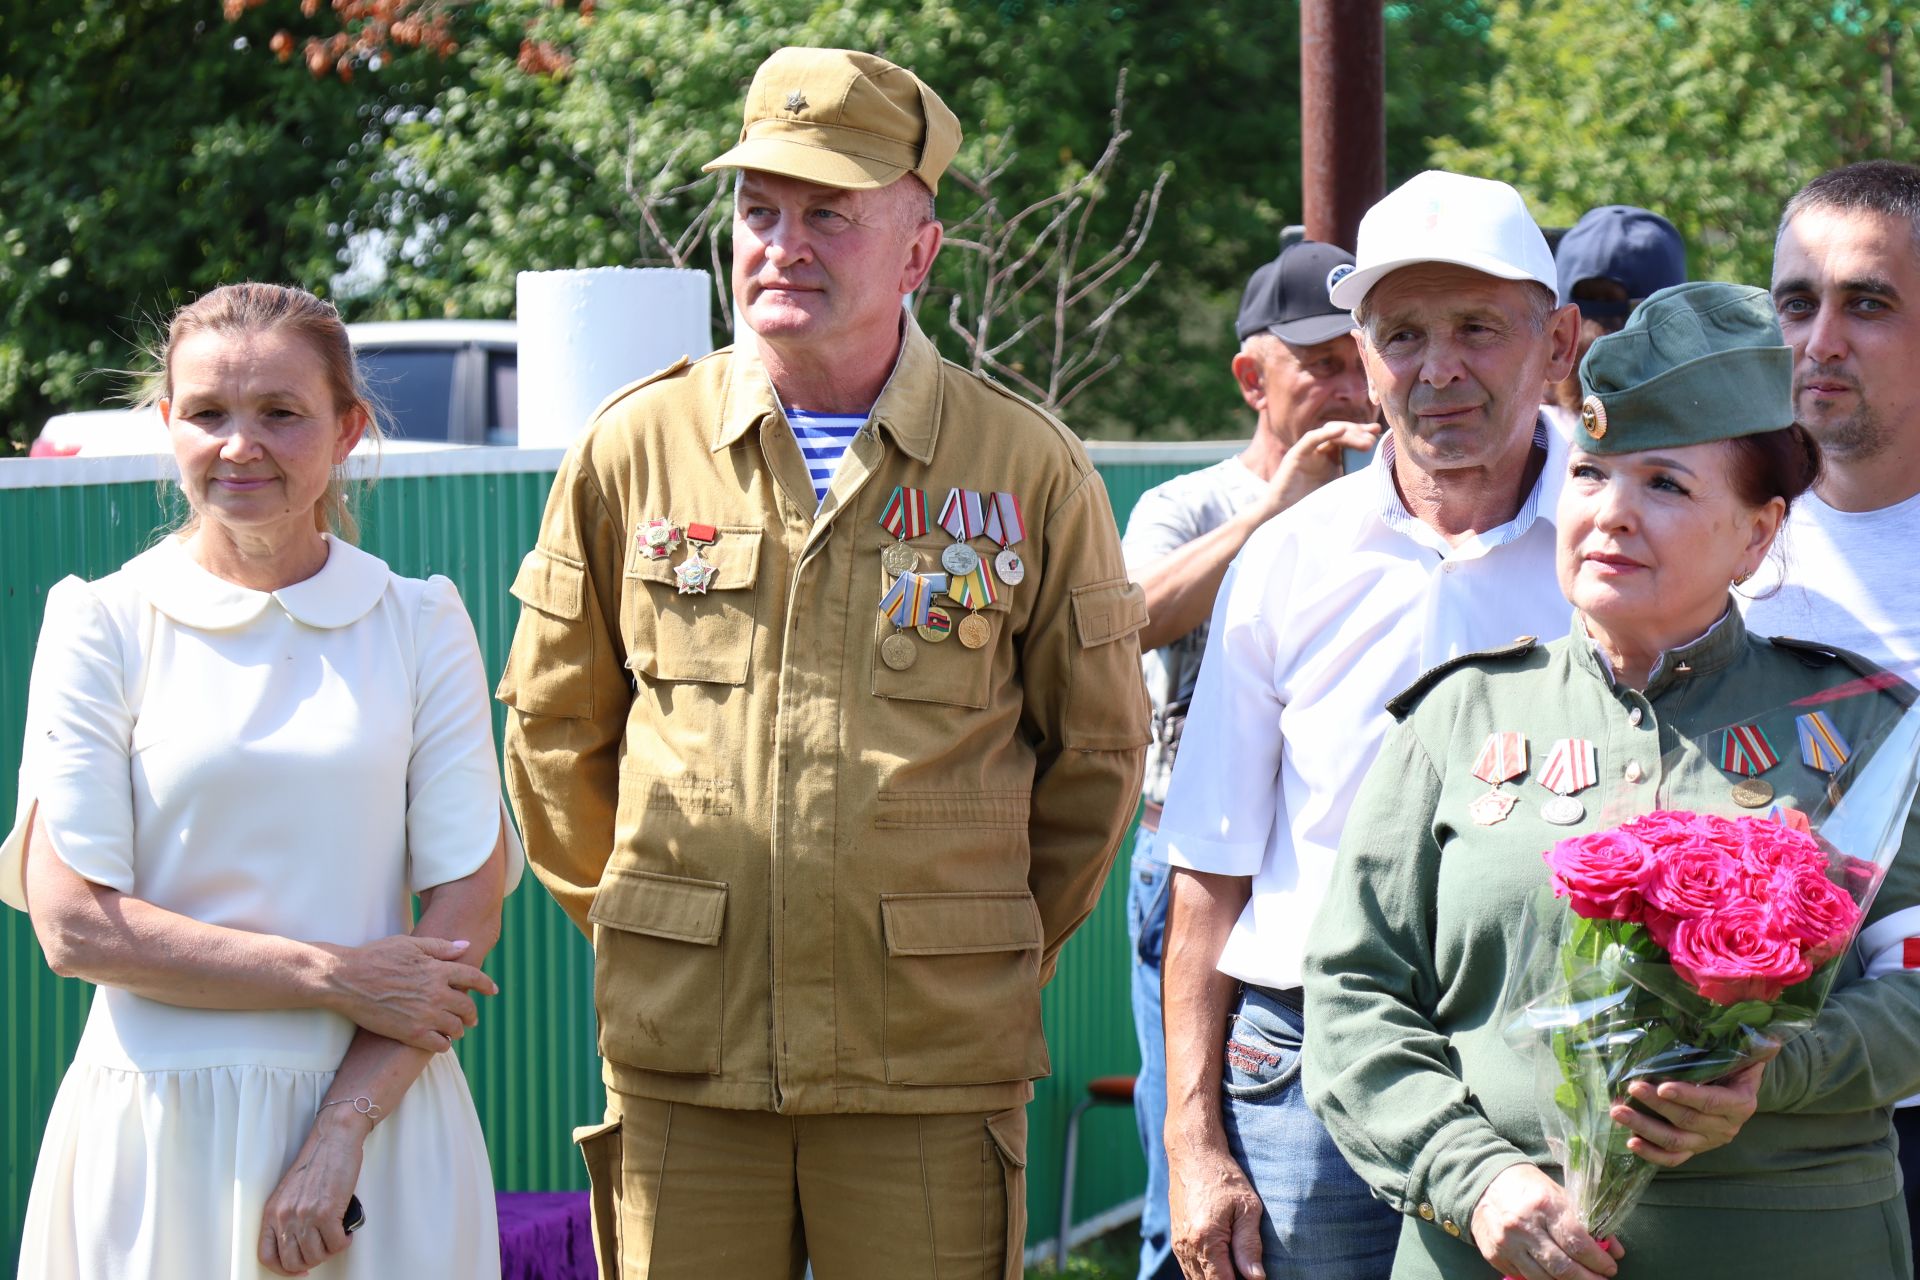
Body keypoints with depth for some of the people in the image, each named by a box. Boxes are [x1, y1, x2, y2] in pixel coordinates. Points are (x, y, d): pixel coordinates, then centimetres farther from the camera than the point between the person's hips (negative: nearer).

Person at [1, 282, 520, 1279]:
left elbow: (469, 907, -2)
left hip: (378, 1115, 1)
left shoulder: (420, 625, 3)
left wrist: (341, 1132, -12)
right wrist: (337, 976, -12)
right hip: (161, 1116, -1)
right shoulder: (103, 626, 0)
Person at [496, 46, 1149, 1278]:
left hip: (932, 1068, -1)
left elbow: (1097, 745, 11)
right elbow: (553, 725, 16)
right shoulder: (633, 450, 5)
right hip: (681, 1056, 1)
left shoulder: (1028, 469, 1)